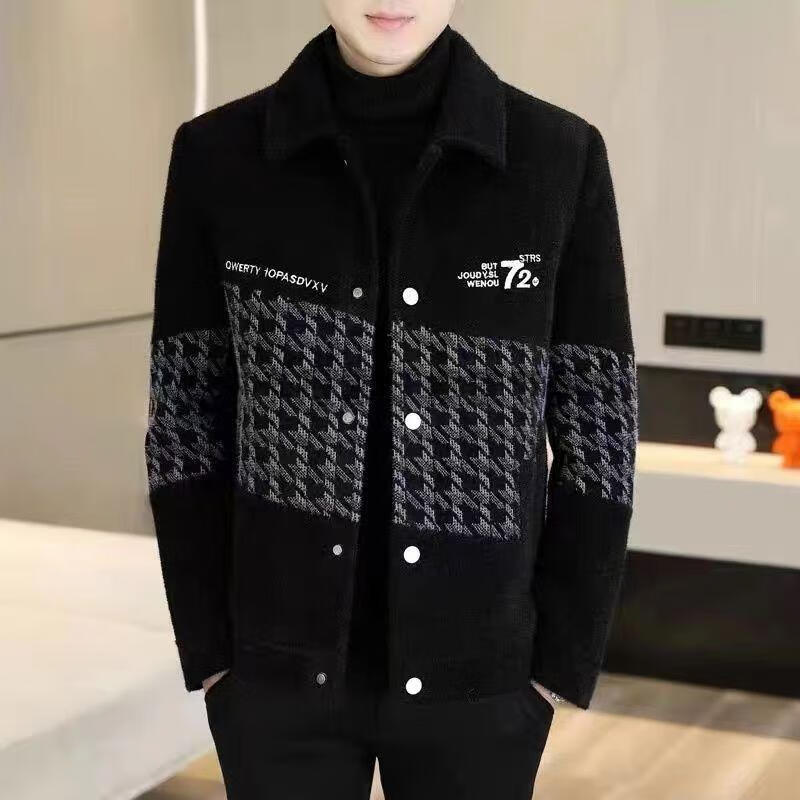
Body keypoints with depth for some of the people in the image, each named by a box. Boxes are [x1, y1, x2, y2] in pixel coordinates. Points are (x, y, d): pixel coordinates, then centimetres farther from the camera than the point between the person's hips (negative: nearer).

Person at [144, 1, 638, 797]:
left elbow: (596, 436, -3)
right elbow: (185, 424, -1)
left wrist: (565, 662, -4)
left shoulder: (559, 158, -7)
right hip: (283, 667, 1)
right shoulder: (218, 157, -6)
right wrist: (208, 649, -2)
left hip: (476, 673, 0)